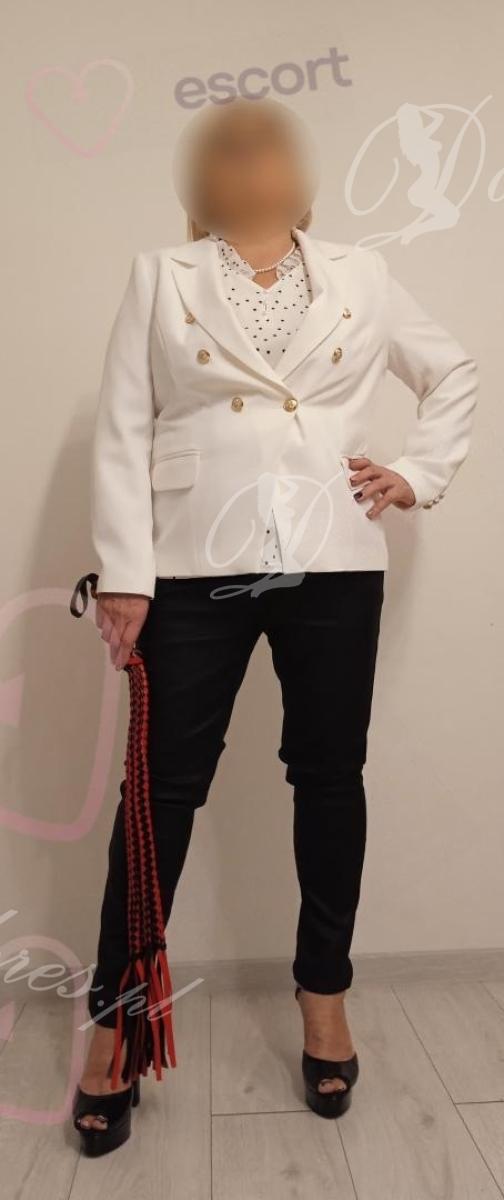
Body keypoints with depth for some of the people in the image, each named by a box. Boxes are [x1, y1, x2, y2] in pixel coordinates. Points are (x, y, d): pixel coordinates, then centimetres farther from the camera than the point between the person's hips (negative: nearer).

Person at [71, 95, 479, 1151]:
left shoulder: (361, 275, 13)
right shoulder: (160, 278, 9)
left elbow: (455, 374, 21)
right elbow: (122, 431, 1)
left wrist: (419, 477, 7)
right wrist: (123, 574, -7)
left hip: (334, 564, 2)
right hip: (195, 568, -1)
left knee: (329, 776, 9)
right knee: (165, 786, 3)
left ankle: (324, 995, 30)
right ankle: (112, 1017, 22)